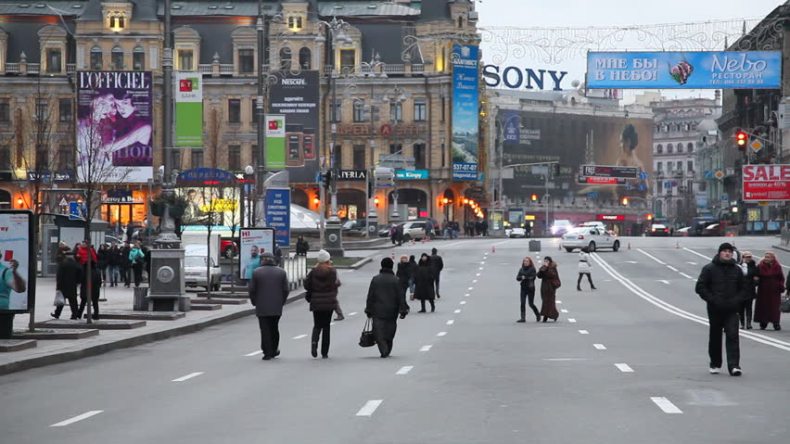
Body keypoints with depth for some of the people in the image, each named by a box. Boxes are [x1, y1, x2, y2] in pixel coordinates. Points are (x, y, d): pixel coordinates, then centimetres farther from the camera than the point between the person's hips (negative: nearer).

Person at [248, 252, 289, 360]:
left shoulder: (257, 272, -5)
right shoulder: (281, 272, 1)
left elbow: (251, 290, -4)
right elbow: (285, 290, 1)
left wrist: (255, 302, 9)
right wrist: (281, 302, 12)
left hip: (262, 307, -3)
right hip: (277, 307, 3)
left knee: (265, 330, 1)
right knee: (274, 328, 17)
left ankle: (267, 353, -3)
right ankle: (274, 350, 25)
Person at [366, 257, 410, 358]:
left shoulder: (375, 279, -1)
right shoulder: (396, 280, -2)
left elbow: (370, 296, 2)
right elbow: (401, 297, -3)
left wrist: (368, 310, 9)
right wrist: (403, 310, 1)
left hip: (378, 312, -1)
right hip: (392, 312, 1)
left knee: (379, 332, -3)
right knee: (389, 332, 14)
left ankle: (384, 351, -21)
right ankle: (387, 351, 21)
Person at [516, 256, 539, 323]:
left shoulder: (532, 269, -4)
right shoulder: (521, 269, 10)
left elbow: (533, 277, -16)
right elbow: (517, 278, 3)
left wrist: (525, 277, -13)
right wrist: (522, 277, -17)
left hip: (530, 288, -4)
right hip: (523, 288, 4)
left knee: (531, 304, 1)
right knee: (522, 303, -5)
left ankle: (538, 315, 24)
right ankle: (523, 318, -5)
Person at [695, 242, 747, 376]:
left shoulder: (737, 270, 9)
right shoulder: (709, 269, -1)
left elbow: (743, 288, 17)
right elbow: (700, 287, -3)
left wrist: (737, 300, -2)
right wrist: (713, 300, -13)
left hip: (732, 310, 1)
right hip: (715, 310, -1)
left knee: (732, 336, -12)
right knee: (715, 338, 8)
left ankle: (734, 365, -18)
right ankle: (715, 365, 22)